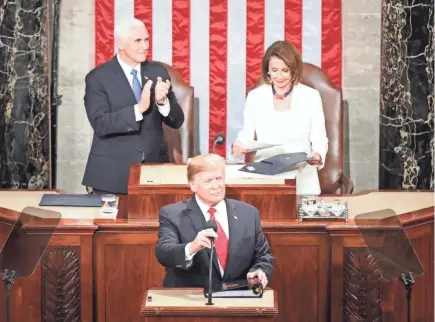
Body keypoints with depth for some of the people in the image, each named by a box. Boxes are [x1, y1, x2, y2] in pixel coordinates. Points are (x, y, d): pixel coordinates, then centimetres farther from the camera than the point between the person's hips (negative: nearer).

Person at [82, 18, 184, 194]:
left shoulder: (158, 72, 6)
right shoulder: (98, 77, -6)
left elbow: (177, 121, 3)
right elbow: (100, 124, -17)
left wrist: (163, 102, -18)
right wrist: (139, 108, -27)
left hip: (154, 167, 3)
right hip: (113, 173, -3)